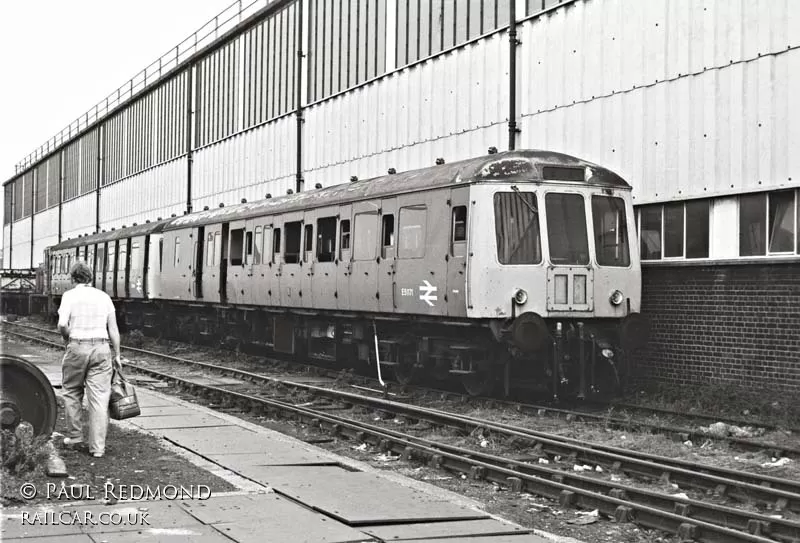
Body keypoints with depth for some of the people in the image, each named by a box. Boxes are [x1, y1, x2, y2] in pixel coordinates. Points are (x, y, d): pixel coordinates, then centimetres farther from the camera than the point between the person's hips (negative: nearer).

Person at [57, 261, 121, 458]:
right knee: (99, 397, 1)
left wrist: (67, 337, 6)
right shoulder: (104, 297, 7)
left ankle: (74, 435, 25)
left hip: (77, 347, -2)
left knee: (72, 392, 19)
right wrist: (117, 354, 12)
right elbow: (113, 329, 6)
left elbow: (62, 324, -15)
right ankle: (97, 447, 0)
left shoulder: (70, 295, -2)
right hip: (101, 348, 2)